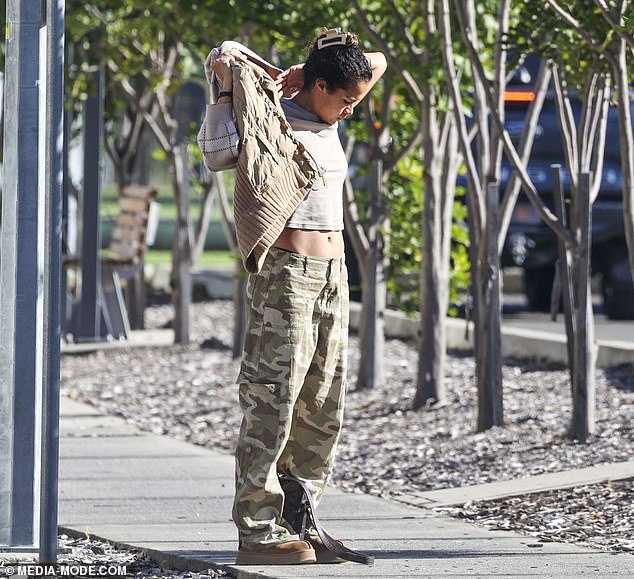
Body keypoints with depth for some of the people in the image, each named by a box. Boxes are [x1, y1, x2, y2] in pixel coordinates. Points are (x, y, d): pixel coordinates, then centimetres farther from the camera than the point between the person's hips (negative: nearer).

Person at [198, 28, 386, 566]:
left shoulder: (329, 121, 15)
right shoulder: (275, 120, -7)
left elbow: (378, 63, 23)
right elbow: (224, 57, -22)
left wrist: (299, 72, 12)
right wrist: (277, 80, -4)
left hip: (332, 275, 9)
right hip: (286, 273, -9)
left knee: (322, 408, 7)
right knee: (272, 401, -9)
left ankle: (299, 522, 13)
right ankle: (258, 531, -8)